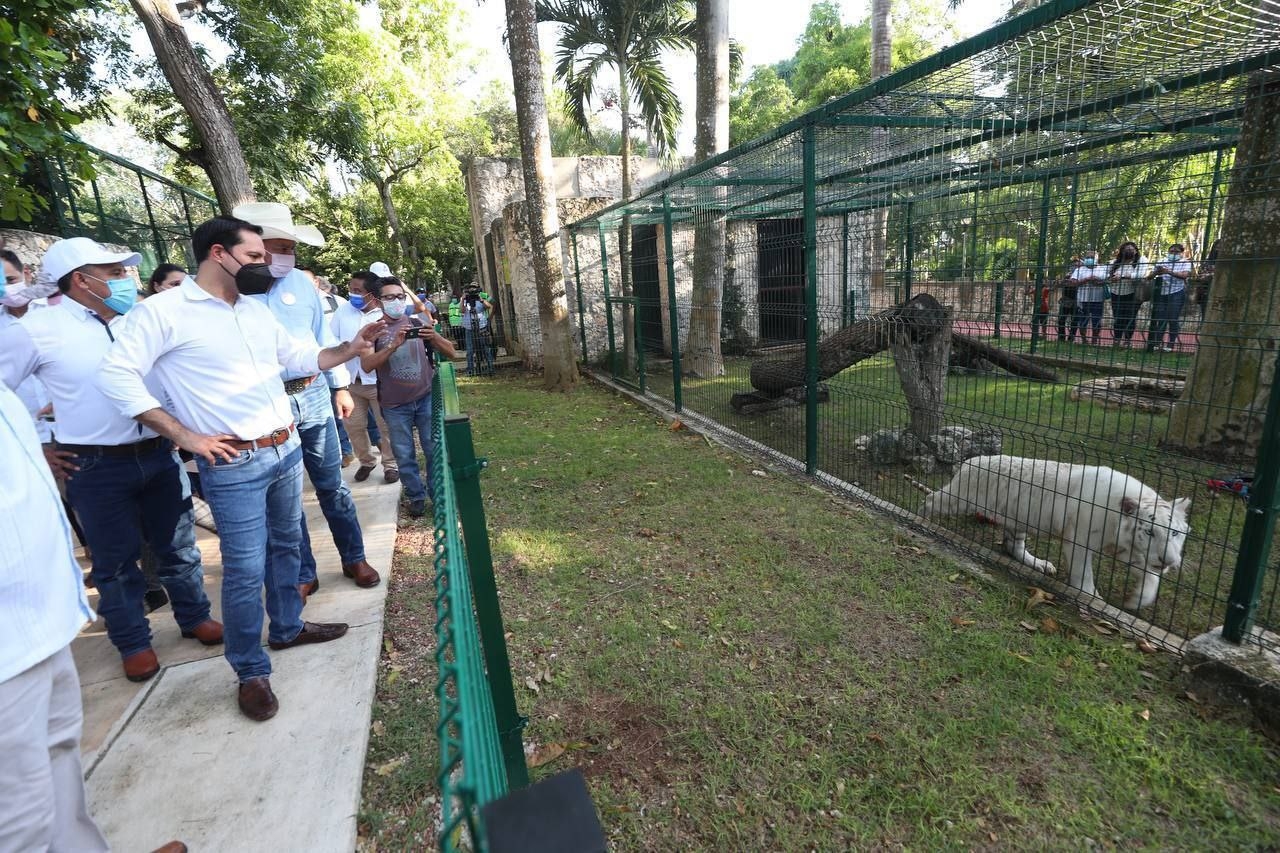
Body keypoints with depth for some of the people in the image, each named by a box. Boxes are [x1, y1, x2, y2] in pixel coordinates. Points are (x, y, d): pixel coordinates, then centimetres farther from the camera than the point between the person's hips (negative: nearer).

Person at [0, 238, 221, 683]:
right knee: (116, 561, 11)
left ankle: (195, 616, 33)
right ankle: (133, 642, 29)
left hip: (159, 455, 3)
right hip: (97, 467, -3)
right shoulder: (36, 330, -7)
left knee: (178, 545, 15)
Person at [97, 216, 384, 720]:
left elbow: (300, 357, 18)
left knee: (286, 546, 19)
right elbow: (116, 375, -14)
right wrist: (185, 436, -15)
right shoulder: (164, 311, -10)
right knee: (245, 569, -1)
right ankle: (251, 673, 16)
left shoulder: (257, 310, 11)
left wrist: (350, 348, 3)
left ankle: (287, 628, 39)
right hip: (233, 465, -7)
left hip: (287, 449, 7)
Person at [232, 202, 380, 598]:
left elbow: (324, 336, 10)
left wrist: (340, 386, 10)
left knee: (333, 486, 11)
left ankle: (354, 559, 26)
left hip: (313, 398, 2)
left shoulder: (301, 282, 4)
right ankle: (302, 575, 24)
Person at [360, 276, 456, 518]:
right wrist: (394, 345, -29)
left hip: (426, 398, 1)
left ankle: (439, 494, 19)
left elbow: (450, 353, -1)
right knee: (404, 455, 5)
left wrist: (434, 338, -21)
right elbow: (367, 365, -16)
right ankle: (416, 496, 21)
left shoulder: (418, 323, 3)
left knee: (435, 449, 4)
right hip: (394, 405, -1)